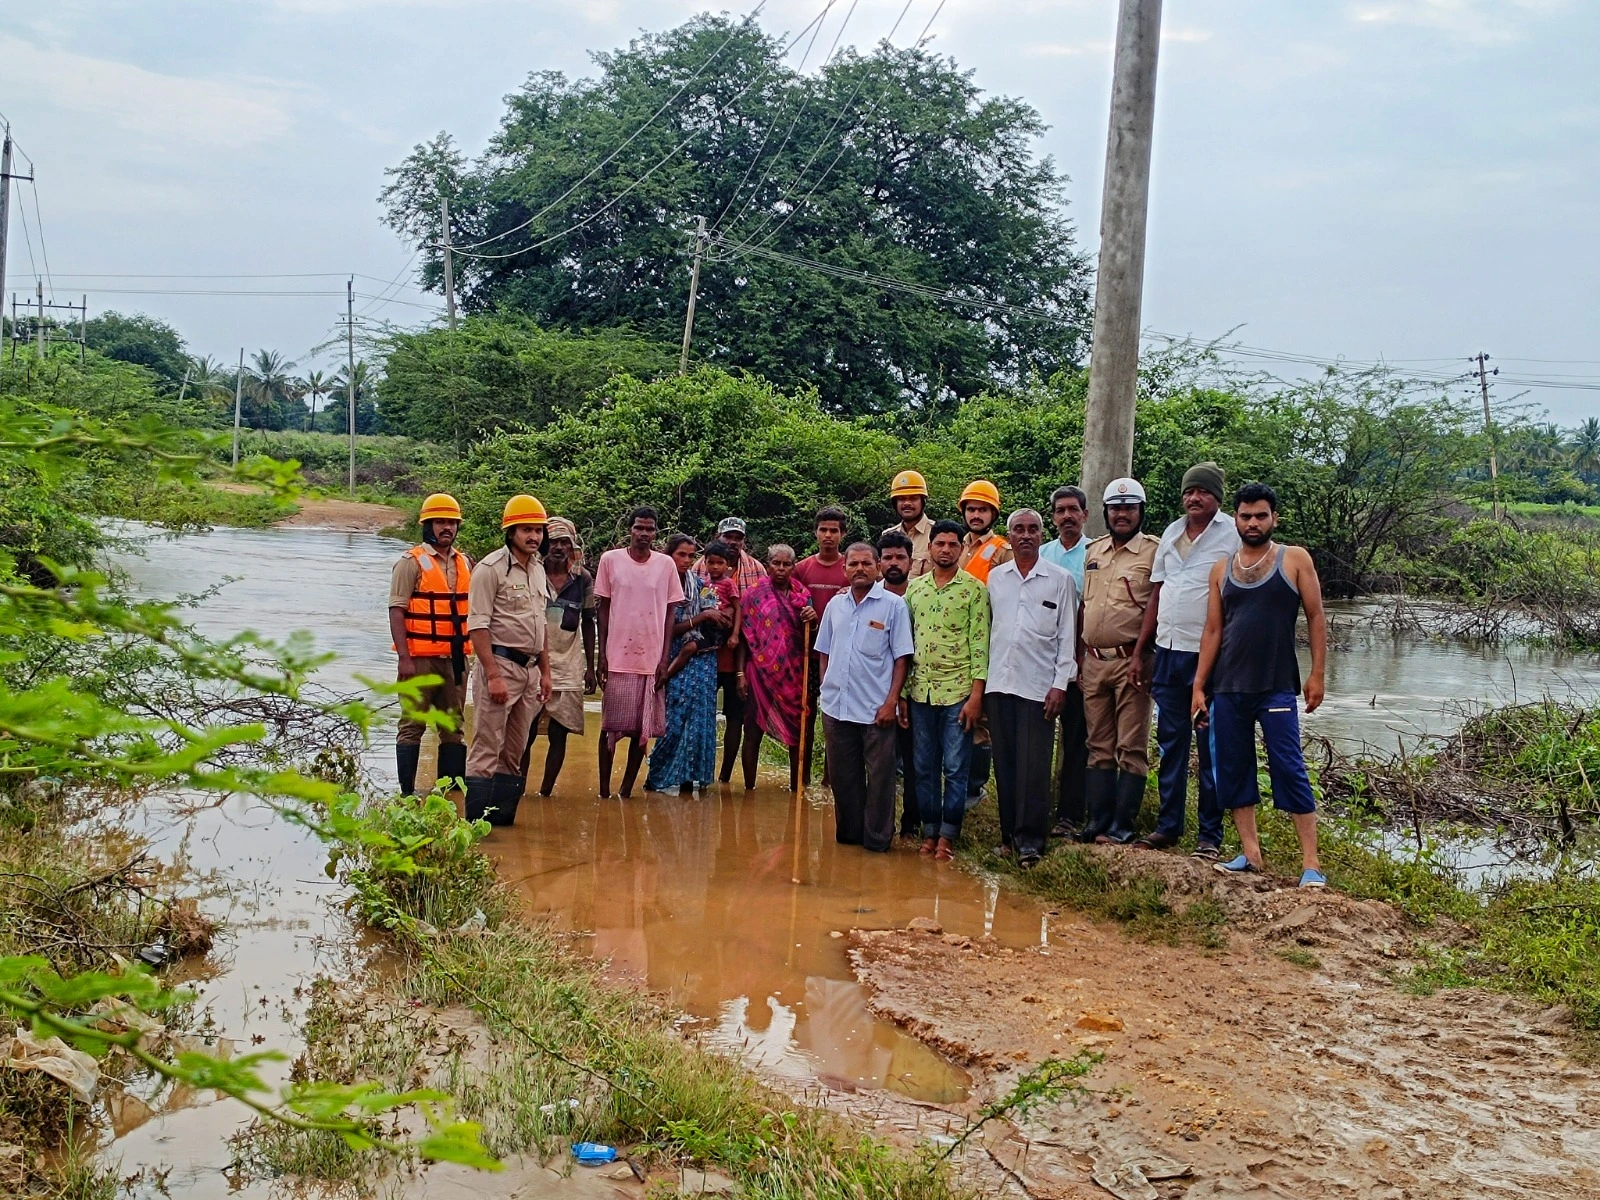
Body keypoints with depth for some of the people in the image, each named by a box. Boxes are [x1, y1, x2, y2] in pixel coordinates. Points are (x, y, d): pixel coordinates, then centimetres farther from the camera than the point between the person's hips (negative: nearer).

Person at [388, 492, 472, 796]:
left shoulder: (465, 563, 12)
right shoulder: (412, 562, -5)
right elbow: (397, 612, -9)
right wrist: (405, 658, -16)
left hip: (455, 657, 6)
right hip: (421, 658, -6)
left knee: (453, 726, 10)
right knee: (413, 725, 0)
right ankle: (407, 792, 4)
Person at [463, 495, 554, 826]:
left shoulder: (538, 571, 15)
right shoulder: (491, 569, -9)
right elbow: (478, 626, -14)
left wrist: (545, 672, 18)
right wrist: (493, 675, -19)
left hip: (529, 668, 8)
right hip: (500, 664, -8)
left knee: (514, 753, 10)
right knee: (487, 749, -7)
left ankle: (503, 818, 16)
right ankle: (477, 822, -5)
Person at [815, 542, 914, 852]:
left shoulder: (893, 605, -3)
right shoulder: (835, 605, 10)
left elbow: (902, 658, -5)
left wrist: (891, 702, -11)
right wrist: (827, 689, 9)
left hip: (876, 709, -4)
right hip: (836, 707, 4)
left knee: (879, 776, 1)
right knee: (843, 776, 12)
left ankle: (877, 839, 10)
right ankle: (848, 834, 23)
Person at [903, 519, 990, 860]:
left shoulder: (974, 588, -3)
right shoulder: (914, 588, 9)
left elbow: (980, 643, -6)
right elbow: (906, 641, 12)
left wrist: (976, 695, -12)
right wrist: (901, 693, 7)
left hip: (958, 690, -4)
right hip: (921, 690, 4)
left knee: (955, 768, -1)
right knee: (924, 767, 8)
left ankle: (948, 836, 7)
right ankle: (930, 832, 17)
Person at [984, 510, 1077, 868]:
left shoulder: (1061, 579, 3)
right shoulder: (994, 578, 11)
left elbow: (1067, 636, 2)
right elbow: (984, 628, 13)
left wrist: (1060, 684, -5)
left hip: (1038, 685, -3)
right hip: (999, 681, 3)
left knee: (1033, 766, -5)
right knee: (1005, 762, 6)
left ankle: (1030, 839, -1)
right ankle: (1009, 833, 14)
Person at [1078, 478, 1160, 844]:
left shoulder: (1154, 551, -5)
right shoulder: (1093, 551, 15)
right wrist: (1077, 655, 12)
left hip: (1131, 661, -6)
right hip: (1094, 661, 6)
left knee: (1131, 748, 0)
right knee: (1099, 746, 10)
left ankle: (1122, 825, 3)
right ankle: (1096, 821, 14)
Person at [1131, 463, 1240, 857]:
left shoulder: (1232, 534, -4)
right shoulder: (1171, 533, 14)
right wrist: (1139, 652, 13)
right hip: (1167, 652, 6)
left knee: (1211, 747, 1)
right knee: (1170, 742, 10)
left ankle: (1210, 835, 7)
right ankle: (1168, 825, 18)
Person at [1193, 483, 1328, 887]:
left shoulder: (1295, 560, 2)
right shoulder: (1222, 569, 10)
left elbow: (1315, 617, 1)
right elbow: (1213, 630, 11)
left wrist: (1317, 674, -6)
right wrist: (1199, 686, 6)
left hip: (1276, 687, -4)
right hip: (1227, 687, 4)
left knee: (1289, 770, -6)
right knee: (1233, 770, 5)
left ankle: (1311, 864, -3)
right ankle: (1250, 853, 14)